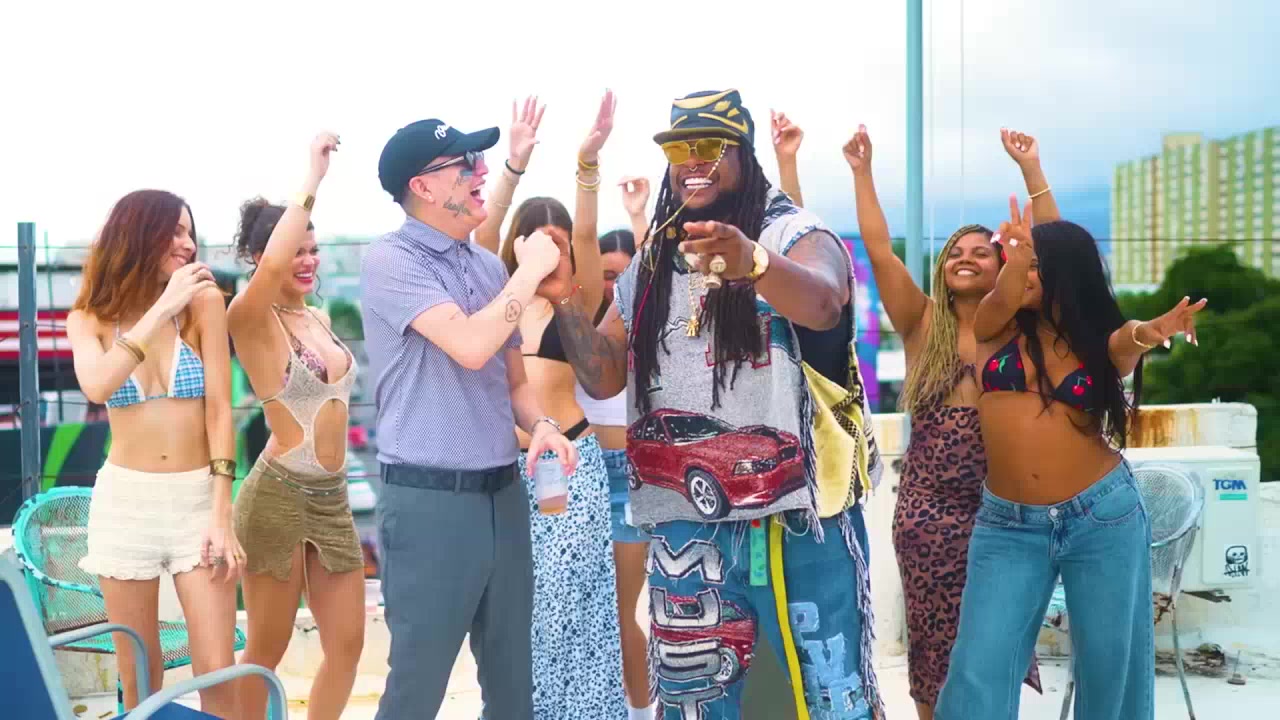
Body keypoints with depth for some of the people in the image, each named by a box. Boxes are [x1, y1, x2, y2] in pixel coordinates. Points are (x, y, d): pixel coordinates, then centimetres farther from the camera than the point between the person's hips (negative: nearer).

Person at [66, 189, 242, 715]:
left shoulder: (203, 303, -2)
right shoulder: (89, 318, 3)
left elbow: (219, 410, -7)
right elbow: (97, 387, -20)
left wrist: (222, 516, -12)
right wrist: (163, 307, -21)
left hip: (198, 497, -1)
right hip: (124, 500, 1)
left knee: (217, 672, -5)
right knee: (137, 672, 9)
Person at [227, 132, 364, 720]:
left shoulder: (320, 320, 11)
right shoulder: (251, 319, -11)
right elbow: (272, 265, -32)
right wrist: (311, 179, -26)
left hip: (332, 496, 7)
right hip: (278, 495, -7)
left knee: (347, 642, 10)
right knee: (268, 649, 6)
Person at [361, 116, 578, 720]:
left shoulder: (489, 266, 11)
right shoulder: (391, 260, -9)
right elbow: (471, 346, -23)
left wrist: (542, 427, -3)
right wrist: (531, 269, -10)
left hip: (503, 493, 7)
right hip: (428, 500, -6)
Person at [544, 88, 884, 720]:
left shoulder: (798, 237, -5)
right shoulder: (651, 265, 12)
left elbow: (820, 303, -29)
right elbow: (603, 378, 10)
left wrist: (753, 262, -50)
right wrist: (565, 301, -7)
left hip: (798, 518, -4)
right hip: (685, 526, 5)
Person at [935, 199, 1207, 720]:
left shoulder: (1099, 340, 2)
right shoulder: (996, 326, 2)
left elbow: (1127, 340, -20)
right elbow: (1005, 296, -20)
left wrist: (1146, 333, -44)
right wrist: (1014, 260, -42)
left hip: (1103, 516, 0)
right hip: (1009, 525, 0)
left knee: (1109, 668, 9)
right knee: (978, 673, -4)